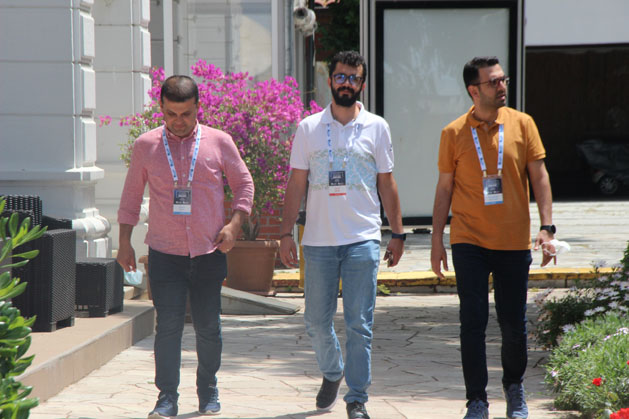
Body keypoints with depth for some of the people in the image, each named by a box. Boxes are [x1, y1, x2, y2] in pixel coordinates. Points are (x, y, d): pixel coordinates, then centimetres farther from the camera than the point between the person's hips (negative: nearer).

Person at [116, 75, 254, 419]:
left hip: (209, 253, 1)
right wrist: (124, 242, 9)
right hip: (164, 254, 0)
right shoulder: (146, 146, 3)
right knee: (167, 325, -8)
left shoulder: (219, 142, 2)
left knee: (208, 327, 6)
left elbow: (244, 183, 11)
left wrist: (234, 224, -2)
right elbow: (131, 195, 12)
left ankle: (208, 391, 24)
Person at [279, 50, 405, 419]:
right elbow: (297, 184, 8)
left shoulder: (376, 128, 6)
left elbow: (387, 184, 10)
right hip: (318, 240, 1)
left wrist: (398, 233, 7)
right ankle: (332, 372, 35)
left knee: (360, 323, -3)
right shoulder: (309, 128, 6)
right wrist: (286, 233, 1)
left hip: (363, 239, -1)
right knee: (317, 321, 8)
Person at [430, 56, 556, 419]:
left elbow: (539, 177, 2)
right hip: (469, 242, -1)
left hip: (514, 242, 1)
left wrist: (547, 227, -7)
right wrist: (437, 240, 4)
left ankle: (515, 387, 30)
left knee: (514, 324, 7)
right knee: (473, 322, -4)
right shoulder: (454, 133, 1)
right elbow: (444, 188, 7)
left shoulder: (522, 124, 2)